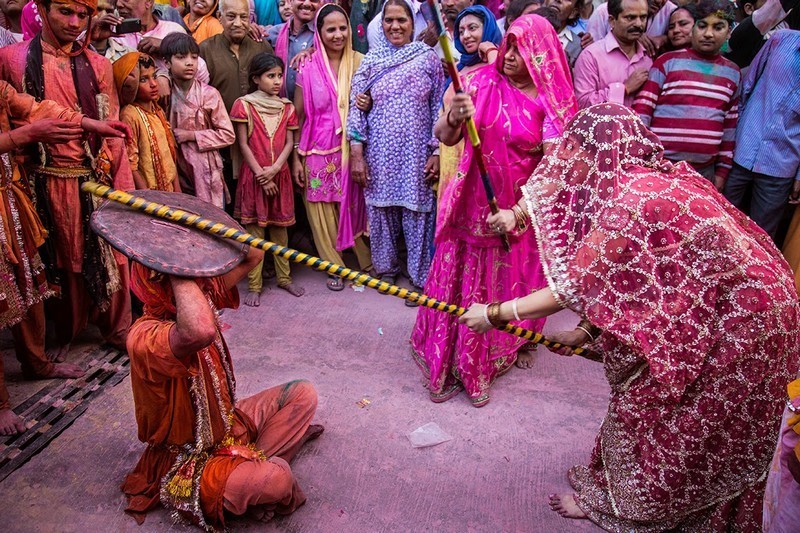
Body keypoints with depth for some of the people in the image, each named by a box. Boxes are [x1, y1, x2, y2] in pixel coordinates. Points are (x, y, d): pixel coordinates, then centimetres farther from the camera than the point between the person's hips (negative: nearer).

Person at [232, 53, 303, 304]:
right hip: (254, 175, -3)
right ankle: (254, 285, 7)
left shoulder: (286, 107, 8)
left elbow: (289, 142, 3)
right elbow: (243, 144, -6)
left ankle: (284, 277, 23)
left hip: (279, 175, 3)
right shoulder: (244, 105, -3)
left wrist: (274, 169, -12)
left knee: (279, 226, 11)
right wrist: (261, 175, -11)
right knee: (255, 229, 0)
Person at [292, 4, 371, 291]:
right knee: (322, 210, 6)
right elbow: (298, 115, 2)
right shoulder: (308, 69, -1)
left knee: (354, 205, 6)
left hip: (352, 147, 0)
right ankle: (335, 267, 22)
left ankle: (366, 261, 25)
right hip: (319, 151, 0)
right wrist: (296, 157, 0)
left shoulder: (359, 62, 1)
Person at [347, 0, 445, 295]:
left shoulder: (428, 58, 1)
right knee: (380, 210, 10)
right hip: (379, 154, 2)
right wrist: (356, 154, -4)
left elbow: (439, 107, 1)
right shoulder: (371, 60, 4)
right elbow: (356, 107, 3)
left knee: (416, 212, 3)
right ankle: (386, 268, 31)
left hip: (416, 153, -1)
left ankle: (419, 276, 19)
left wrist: (437, 152, -4)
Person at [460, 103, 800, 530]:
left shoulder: (630, 200, -26)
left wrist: (494, 313, -11)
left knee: (643, 410, 9)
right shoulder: (664, 177, 3)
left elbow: (575, 286, -21)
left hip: (730, 329, -8)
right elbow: (624, 285, 6)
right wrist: (587, 331, 9)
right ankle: (612, 484, 41)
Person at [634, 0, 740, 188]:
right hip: (661, 167, -3)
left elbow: (730, 126, 15)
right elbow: (642, 112, -5)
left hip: (705, 172, 4)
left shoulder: (732, 73, 12)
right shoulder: (668, 62, 0)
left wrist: (723, 170, 13)